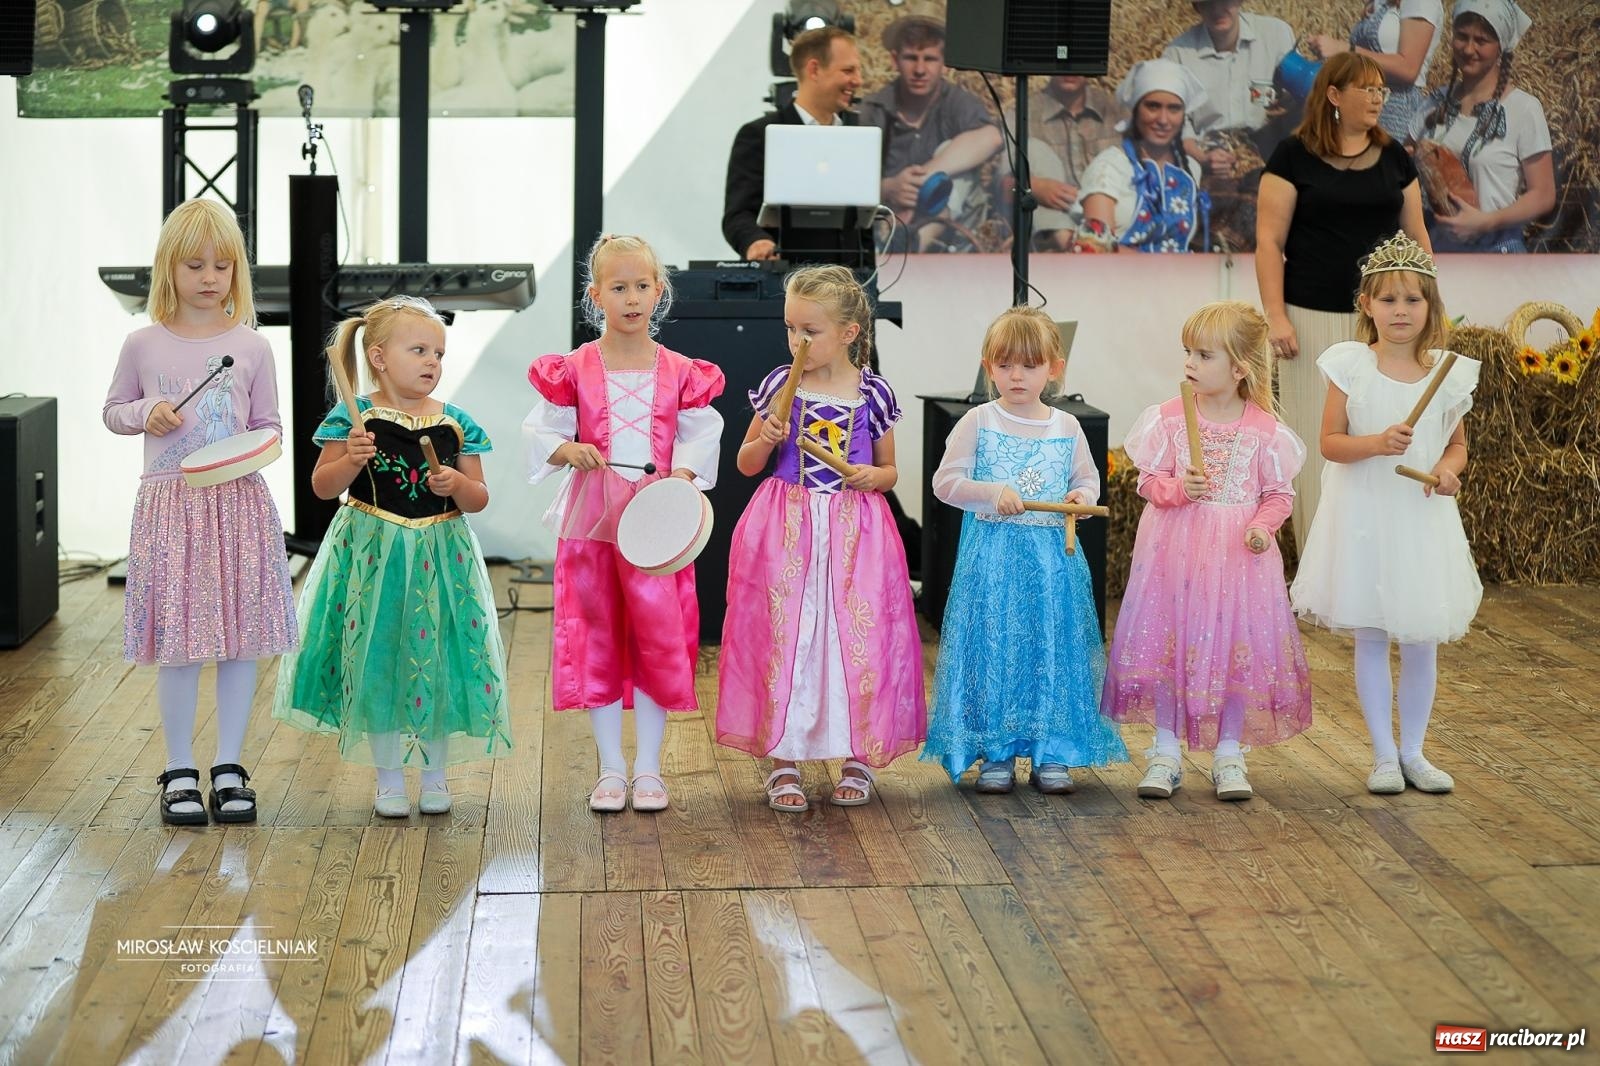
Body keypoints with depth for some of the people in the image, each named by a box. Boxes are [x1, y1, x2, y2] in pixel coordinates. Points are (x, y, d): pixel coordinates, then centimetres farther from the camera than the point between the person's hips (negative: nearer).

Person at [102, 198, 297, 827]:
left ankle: (228, 769, 15)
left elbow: (268, 424, 10)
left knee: (241, 636, 3)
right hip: (170, 503, -1)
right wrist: (145, 413, -6)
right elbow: (113, 410, 15)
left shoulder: (251, 347, 3)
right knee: (177, 639, 0)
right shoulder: (143, 345, 3)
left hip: (238, 501, 1)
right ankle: (179, 771, 13)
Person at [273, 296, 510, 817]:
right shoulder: (354, 417, -5)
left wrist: (458, 486, -14)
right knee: (376, 662, 4)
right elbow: (322, 486, -3)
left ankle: (435, 775, 21)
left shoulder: (455, 424, 2)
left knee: (438, 663, 4)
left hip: (440, 558, 2)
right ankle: (389, 778, 19)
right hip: (372, 557, -2)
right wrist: (351, 460, -21)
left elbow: (479, 499, 7)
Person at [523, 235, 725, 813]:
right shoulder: (573, 369, -1)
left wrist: (680, 476, -16)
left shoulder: (680, 373, 1)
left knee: (659, 636, 2)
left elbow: (700, 438, 2)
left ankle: (648, 766, 14)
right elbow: (542, 431, 1)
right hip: (591, 518, 0)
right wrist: (568, 451, -19)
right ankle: (611, 767, 16)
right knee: (597, 640, 5)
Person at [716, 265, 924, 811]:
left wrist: (875, 476, -10)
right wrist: (766, 439, -11)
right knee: (783, 637, -1)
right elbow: (747, 464, 9)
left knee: (857, 637, 0)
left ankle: (859, 758, 16)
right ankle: (783, 761, 11)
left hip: (854, 534, 0)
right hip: (785, 530, 0)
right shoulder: (779, 386, 0)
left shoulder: (873, 393, 0)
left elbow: (889, 470, 12)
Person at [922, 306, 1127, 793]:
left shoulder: (1067, 428, 6)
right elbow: (945, 481, -4)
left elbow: (1088, 478, 16)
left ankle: (1051, 753, 14)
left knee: (1052, 650, 4)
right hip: (991, 557, -2)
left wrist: (1083, 496, -7)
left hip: (1053, 557, 2)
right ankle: (996, 753, 11)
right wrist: (991, 493, -18)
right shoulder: (978, 422, -2)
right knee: (991, 651, 0)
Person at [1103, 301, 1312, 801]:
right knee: (1168, 642, 3)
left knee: (1238, 645, 3)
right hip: (1175, 551, 0)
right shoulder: (1168, 418, -1)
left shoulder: (1263, 430, -3)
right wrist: (1178, 488, -20)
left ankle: (1229, 754, 17)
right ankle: (1166, 751, 16)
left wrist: (1263, 525, -16)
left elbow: (1278, 493, 3)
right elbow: (1149, 481, 0)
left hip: (1239, 553, 0)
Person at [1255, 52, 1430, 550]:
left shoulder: (1394, 157, 11)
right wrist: (1276, 315, -11)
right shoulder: (1294, 156, -1)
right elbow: (1269, 239, -4)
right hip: (1316, 319, -3)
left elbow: (1415, 233, 15)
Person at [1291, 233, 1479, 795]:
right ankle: (1384, 754, 16)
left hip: (1423, 519, 2)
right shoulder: (1350, 365, -6)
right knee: (1370, 638, 5)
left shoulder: (1449, 372, 0)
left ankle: (1413, 751, 22)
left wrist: (1449, 468, -11)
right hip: (1364, 515, -2)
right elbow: (1330, 442, -6)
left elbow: (1457, 442, 10)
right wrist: (1377, 443, -23)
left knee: (1422, 640, 7)